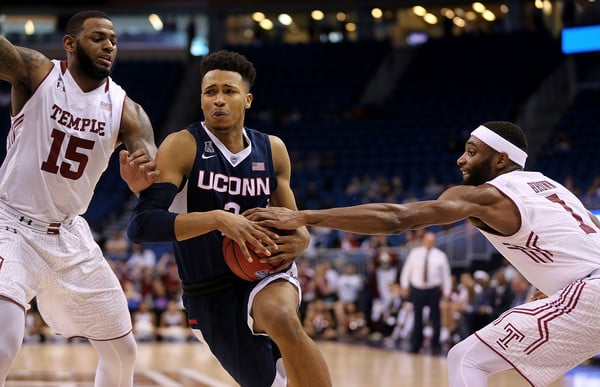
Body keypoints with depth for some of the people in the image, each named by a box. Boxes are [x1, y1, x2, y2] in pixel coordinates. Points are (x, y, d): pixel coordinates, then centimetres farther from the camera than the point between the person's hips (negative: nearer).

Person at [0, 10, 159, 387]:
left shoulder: (126, 110, -3)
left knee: (123, 350, 13)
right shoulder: (35, 72, -11)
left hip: (69, 235, 5)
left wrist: (143, 179, -41)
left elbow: (154, 177, -16)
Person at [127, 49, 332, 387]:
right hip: (211, 296, -1)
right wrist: (218, 219, -34)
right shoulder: (183, 147, -12)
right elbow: (140, 226, -24)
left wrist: (301, 239, -12)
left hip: (266, 273, 1)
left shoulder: (272, 149, 1)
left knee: (282, 319, -35)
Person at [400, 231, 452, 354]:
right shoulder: (414, 253, 4)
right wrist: (405, 286, 4)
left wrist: (446, 292, 3)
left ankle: (435, 346, 12)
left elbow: (446, 274, 5)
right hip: (417, 289, 1)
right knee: (417, 318, 4)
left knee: (436, 319, 1)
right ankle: (415, 346, 14)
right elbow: (406, 270, 10)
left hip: (434, 290, -1)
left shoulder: (440, 256, 2)